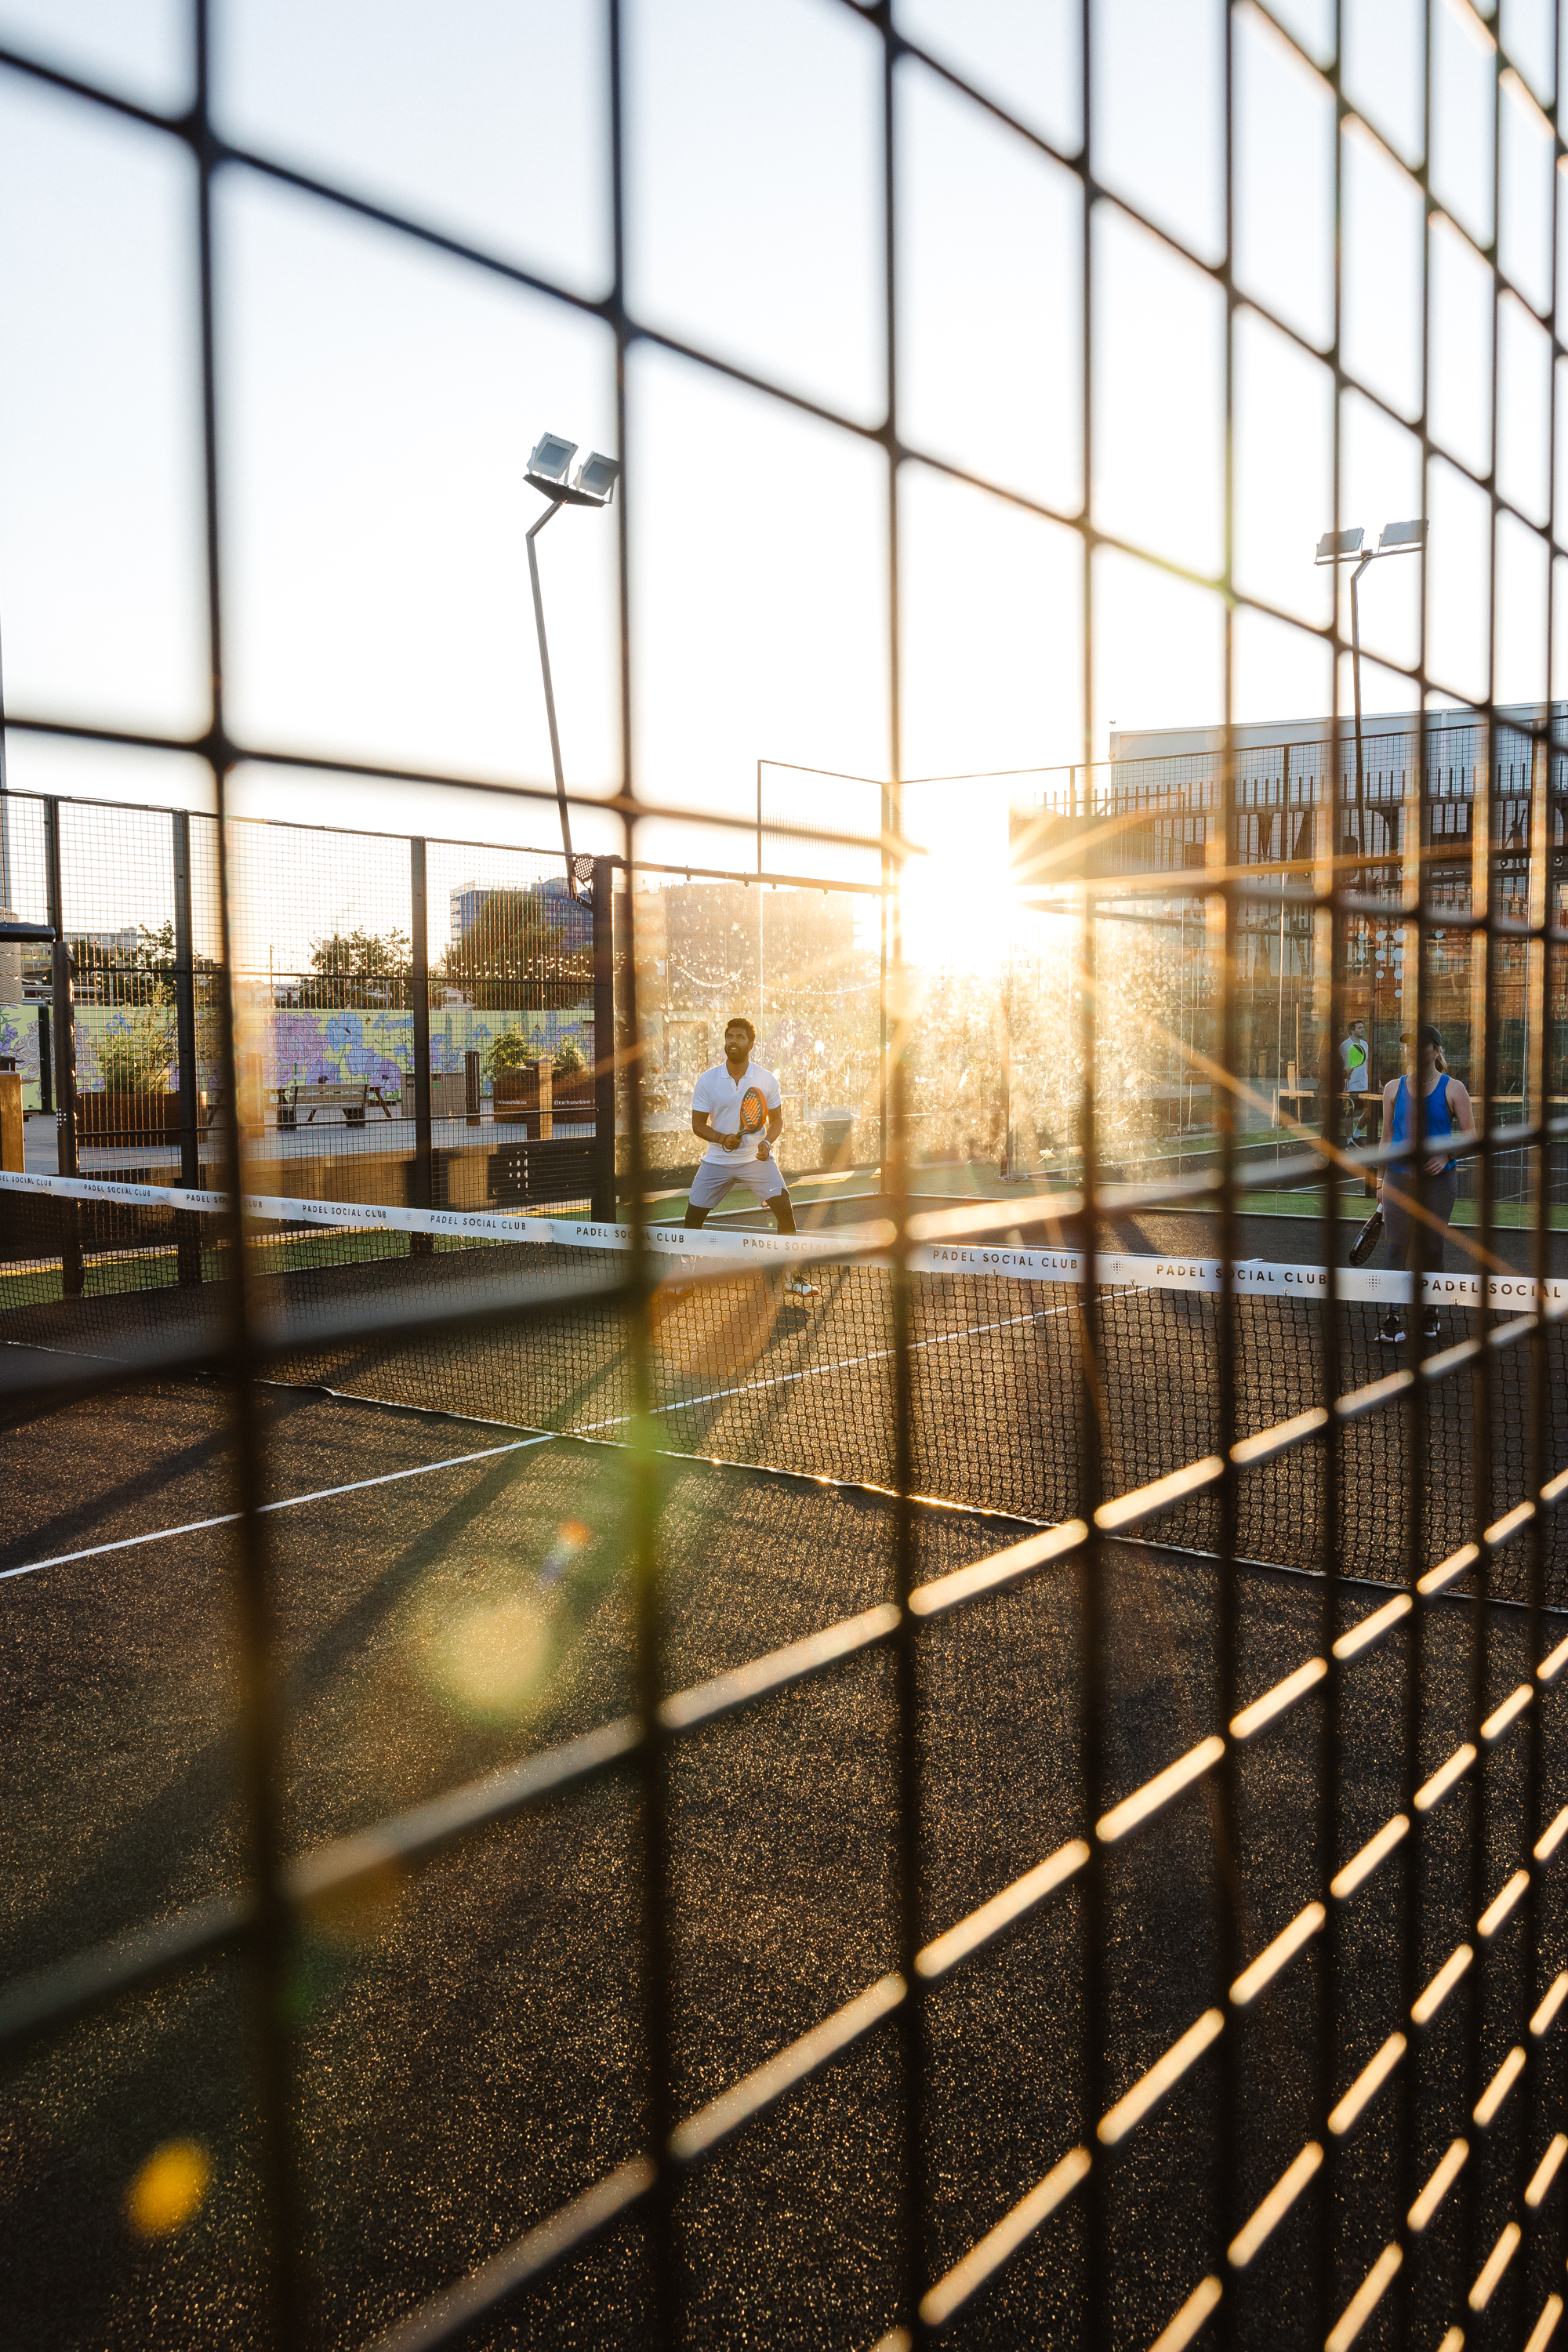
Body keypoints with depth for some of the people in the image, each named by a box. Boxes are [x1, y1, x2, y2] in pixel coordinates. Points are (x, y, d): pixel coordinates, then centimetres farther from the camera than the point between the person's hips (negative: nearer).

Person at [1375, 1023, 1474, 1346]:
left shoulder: (1453, 1089, -1)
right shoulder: (1394, 1088, 6)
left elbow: (1469, 1133, 0)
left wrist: (1446, 1155, -17)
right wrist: (1381, 1178, 9)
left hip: (1439, 1180, -1)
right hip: (1400, 1179, 1)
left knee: (1431, 1247, 7)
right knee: (1396, 1247, -6)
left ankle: (1429, 1313, 21)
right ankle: (1392, 1319, -4)